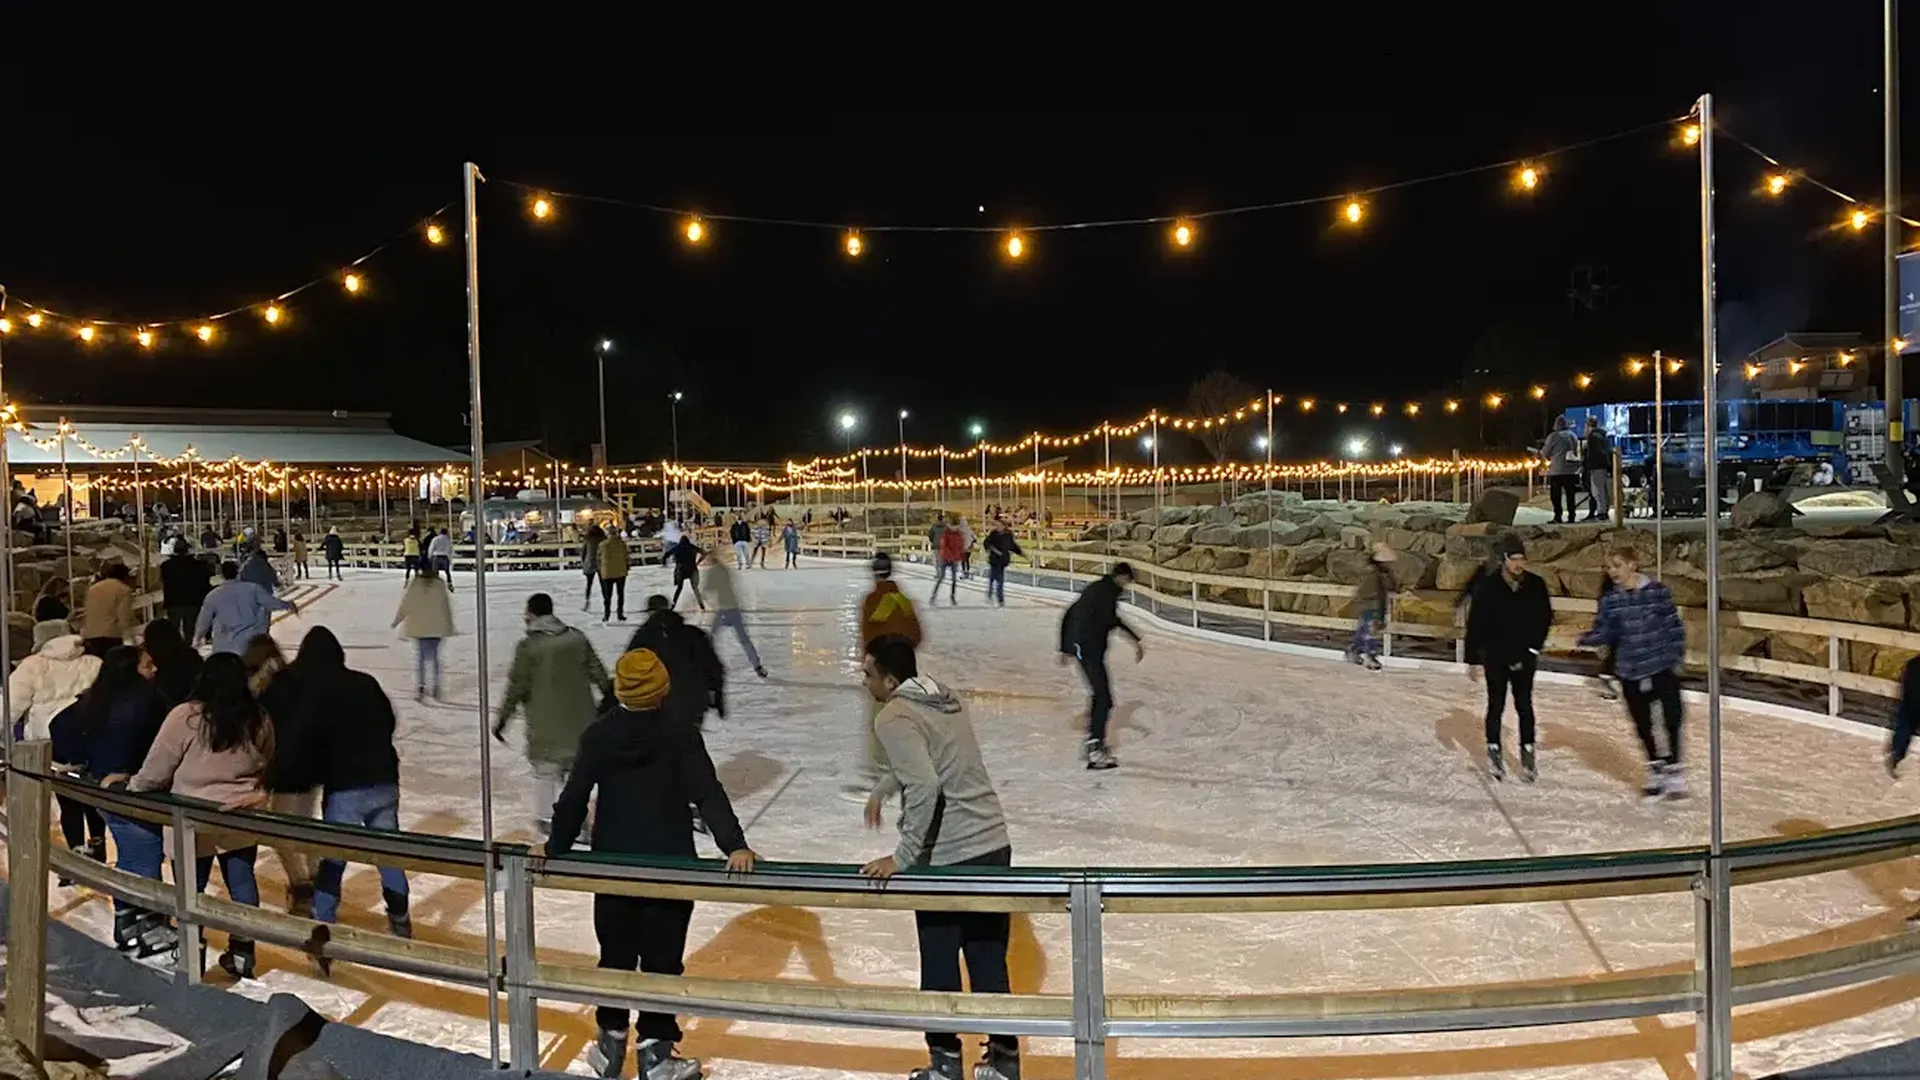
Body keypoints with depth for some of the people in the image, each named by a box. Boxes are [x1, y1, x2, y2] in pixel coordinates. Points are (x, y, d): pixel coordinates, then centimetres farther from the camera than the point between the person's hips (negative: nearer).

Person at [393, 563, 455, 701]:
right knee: (434, 656, 11)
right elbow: (446, 605, 1)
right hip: (436, 627, 1)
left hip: (418, 627, -1)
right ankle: (435, 685, 7)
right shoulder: (439, 584, -4)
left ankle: (419, 686, 1)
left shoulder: (414, 584, -7)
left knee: (419, 656, 8)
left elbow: (405, 603, -3)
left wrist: (397, 620, 11)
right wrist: (449, 625, 11)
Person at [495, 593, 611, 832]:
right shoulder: (577, 638, -1)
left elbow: (516, 687, -9)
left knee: (545, 769, 13)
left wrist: (502, 719, 1)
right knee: (576, 767, 18)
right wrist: (610, 694, 19)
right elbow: (598, 672, 5)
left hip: (545, 723, -3)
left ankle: (545, 819, 19)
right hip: (578, 718, 3)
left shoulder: (528, 646, -12)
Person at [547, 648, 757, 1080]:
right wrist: (734, 845, -21)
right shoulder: (681, 734, -11)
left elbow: (574, 796, -1)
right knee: (662, 958, 6)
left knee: (615, 954, 17)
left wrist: (557, 846, 11)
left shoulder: (598, 735, -3)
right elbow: (708, 794, -18)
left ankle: (611, 1044, 27)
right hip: (669, 866, -3)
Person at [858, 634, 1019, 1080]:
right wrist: (882, 790, 38)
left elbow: (924, 786, -26)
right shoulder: (948, 700, 12)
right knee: (989, 962, 16)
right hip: (993, 846, 7)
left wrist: (903, 855, -20)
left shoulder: (893, 718, -13)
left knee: (939, 966, 10)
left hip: (946, 858, -7)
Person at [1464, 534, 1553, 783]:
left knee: (1524, 706, 6)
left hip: (1524, 657, 2)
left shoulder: (1535, 585, -7)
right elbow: (1474, 624, -8)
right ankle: (1494, 751, 19)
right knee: (1496, 706, 7)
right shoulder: (1487, 587, -13)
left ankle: (1527, 751, 16)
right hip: (1495, 657, -2)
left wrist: (1534, 647, 1)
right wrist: (1473, 659, -7)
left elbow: (1545, 618, 7)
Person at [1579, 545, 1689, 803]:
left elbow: (1674, 627, -3)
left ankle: (1673, 770, 20)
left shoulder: (1657, 591, -9)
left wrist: (1677, 658, -5)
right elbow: (1603, 632, -4)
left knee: (1672, 718, 1)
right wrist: (1586, 638, -24)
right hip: (1631, 673, 2)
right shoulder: (1609, 600, -3)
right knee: (1643, 724, 12)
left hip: (1663, 667, -2)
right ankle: (1655, 769, 32)